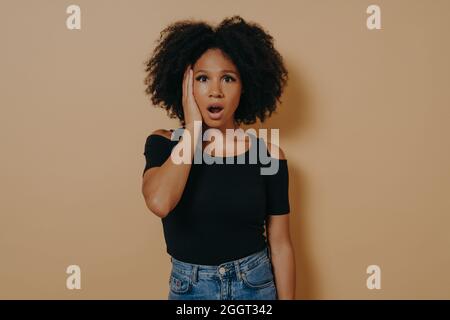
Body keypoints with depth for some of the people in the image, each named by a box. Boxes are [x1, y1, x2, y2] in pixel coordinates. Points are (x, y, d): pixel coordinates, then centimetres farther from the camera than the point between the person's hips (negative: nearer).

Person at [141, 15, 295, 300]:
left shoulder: (268, 154, -9)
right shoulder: (163, 144, -9)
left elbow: (280, 245, -5)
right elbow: (159, 202, -30)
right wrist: (192, 128, -22)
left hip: (257, 285, 0)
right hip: (188, 287, 0)